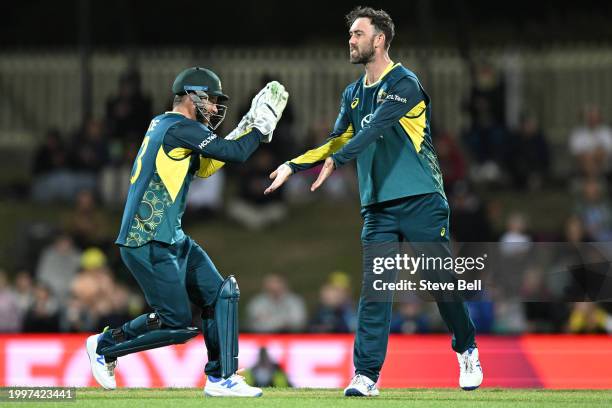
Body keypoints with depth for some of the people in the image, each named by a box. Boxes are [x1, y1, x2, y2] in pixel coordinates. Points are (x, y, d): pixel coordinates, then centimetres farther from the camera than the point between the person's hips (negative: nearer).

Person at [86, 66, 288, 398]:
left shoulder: (162, 124, 16)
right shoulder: (181, 128, -14)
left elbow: (202, 168, 22)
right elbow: (236, 154, -18)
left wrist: (246, 128, 16)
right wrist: (262, 126, -1)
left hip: (172, 240, 10)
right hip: (148, 243, -10)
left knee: (219, 295, 5)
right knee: (177, 323, -7)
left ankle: (221, 379, 6)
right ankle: (106, 345, 11)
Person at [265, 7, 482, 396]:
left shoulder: (404, 84, -9)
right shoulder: (353, 94, 15)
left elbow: (376, 128, -22)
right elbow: (338, 142, 20)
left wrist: (336, 161, -32)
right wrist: (293, 166, 9)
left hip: (421, 202, -5)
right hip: (378, 207, 5)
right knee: (374, 288, -5)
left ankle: (467, 352, 21)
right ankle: (366, 375, -7)